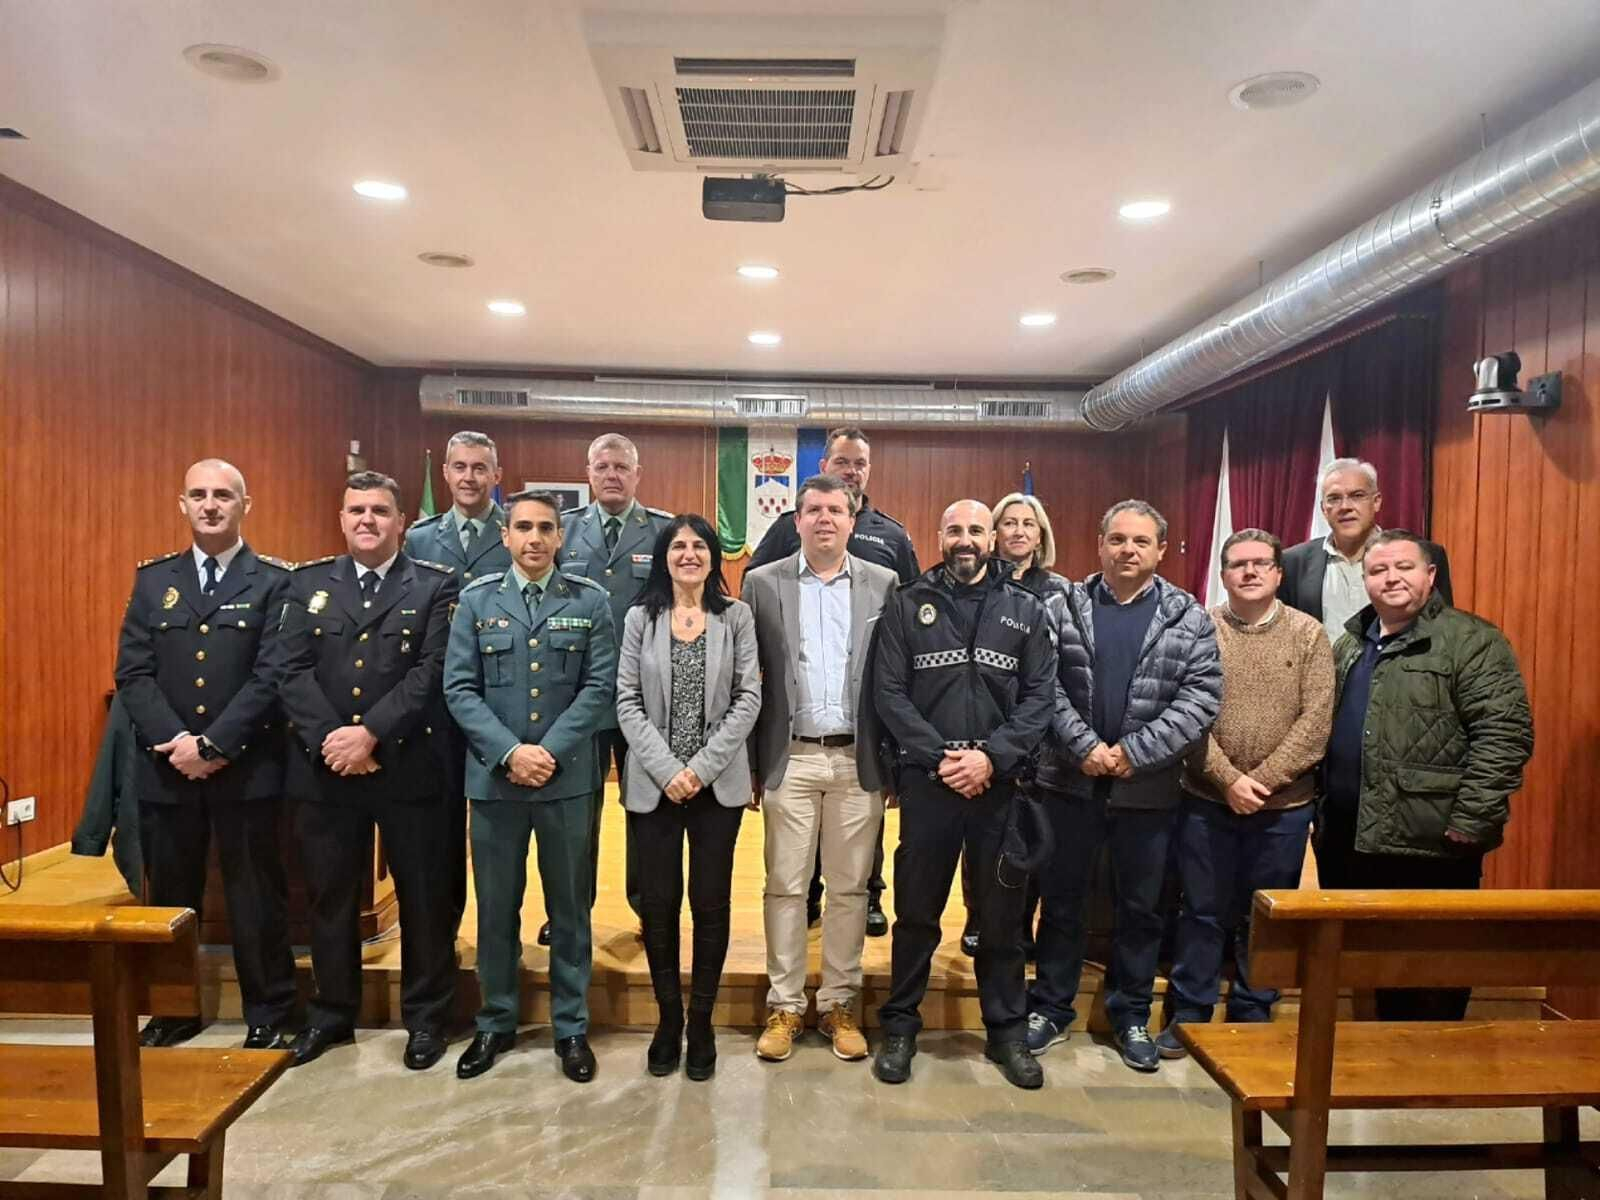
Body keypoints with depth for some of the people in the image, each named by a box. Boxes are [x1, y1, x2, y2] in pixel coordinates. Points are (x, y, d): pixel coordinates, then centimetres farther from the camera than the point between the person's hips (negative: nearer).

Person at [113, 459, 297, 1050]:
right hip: (164, 767, 4)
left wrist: (212, 745, -16)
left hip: (246, 769, -3)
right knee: (170, 897, 15)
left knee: (256, 898, 6)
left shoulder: (275, 582, -3)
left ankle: (268, 1016, 20)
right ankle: (174, 1009, 33)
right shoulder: (152, 579, 9)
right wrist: (175, 742, -12)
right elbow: (132, 673, 2)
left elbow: (271, 676, -11)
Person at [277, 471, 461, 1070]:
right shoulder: (308, 582, 8)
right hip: (324, 766, 3)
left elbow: (432, 672, -10)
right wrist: (329, 740, -14)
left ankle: (425, 1017, 24)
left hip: (411, 766, -3)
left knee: (423, 896, 7)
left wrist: (371, 733, -18)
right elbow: (293, 671, 0)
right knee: (329, 896, 15)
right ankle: (332, 1011, 34)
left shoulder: (436, 585, -1)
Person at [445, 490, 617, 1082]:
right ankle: (496, 1023, 28)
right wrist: (508, 751, -13)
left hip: (567, 777, -1)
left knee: (569, 906, 9)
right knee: (495, 906, 11)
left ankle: (572, 1027, 23)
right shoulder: (476, 599, 5)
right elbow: (459, 689, -1)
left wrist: (550, 751, -13)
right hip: (493, 777, 1)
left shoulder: (590, 601, 2)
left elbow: (599, 686, -4)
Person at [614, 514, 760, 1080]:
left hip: (719, 783, 0)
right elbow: (627, 703, -1)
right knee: (659, 902, 6)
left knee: (711, 902, 5)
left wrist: (703, 766, -11)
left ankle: (701, 1020, 22)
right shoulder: (640, 618, 4)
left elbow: (748, 699, -2)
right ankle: (668, 1018, 24)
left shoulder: (737, 618, 2)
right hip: (653, 783, 1)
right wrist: (667, 769, -11)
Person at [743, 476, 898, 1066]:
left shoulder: (884, 584, 5)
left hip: (858, 759, 1)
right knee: (785, 886, 6)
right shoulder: (763, 583, 3)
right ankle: (785, 1005, 21)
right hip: (790, 758, 0)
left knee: (850, 887, 9)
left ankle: (840, 1004, 24)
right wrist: (750, 763, 0)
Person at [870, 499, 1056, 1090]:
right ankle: (900, 1026, 24)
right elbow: (888, 692, -3)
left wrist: (992, 757, -13)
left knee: (1003, 912, 11)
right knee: (916, 910, 8)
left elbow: (1040, 696, 0)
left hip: (1002, 783, 1)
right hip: (926, 780, -1)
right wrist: (940, 756, -13)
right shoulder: (906, 604, 3)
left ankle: (1008, 1030, 26)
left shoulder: (1025, 609, 7)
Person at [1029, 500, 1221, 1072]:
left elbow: (1201, 698, -7)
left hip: (1149, 787, 0)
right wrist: (1083, 746, -16)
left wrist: (1135, 753, -15)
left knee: (1140, 906, 13)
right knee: (1060, 898, 11)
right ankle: (1051, 1007, 27)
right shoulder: (1061, 607, 1)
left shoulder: (1189, 619, 1)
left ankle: (1132, 1015, 30)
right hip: (1069, 780, 0)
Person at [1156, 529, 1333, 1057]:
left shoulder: (1308, 633, 0)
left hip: (1283, 806, 1)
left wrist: (1264, 781, -14)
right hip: (1207, 800, 0)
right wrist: (1229, 779, -15)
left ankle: (1252, 1019, 28)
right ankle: (1187, 1015, 23)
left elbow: (1316, 721, -7)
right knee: (1201, 912, 9)